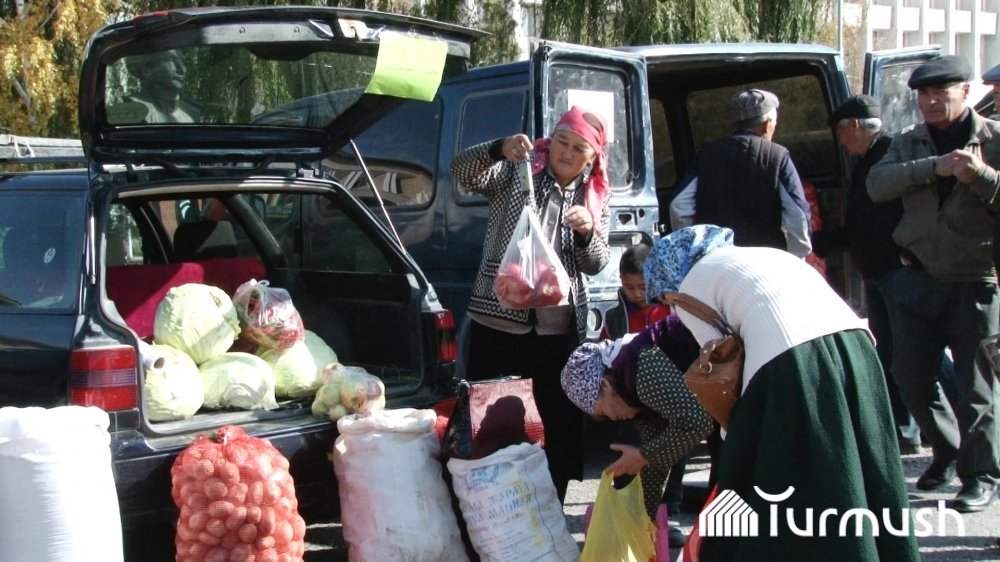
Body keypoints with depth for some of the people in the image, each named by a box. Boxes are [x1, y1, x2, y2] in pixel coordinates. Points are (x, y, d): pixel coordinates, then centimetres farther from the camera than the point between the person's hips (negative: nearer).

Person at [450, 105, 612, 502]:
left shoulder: (595, 198, 10)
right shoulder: (515, 174, 1)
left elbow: (596, 265, 5)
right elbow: (463, 172, -15)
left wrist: (587, 232, -17)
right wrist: (500, 149, -34)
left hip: (559, 330, 3)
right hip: (497, 320, -3)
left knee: (561, 424, 8)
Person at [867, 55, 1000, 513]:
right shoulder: (908, 143, 9)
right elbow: (877, 185, -8)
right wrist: (934, 167, -20)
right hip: (921, 279, 4)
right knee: (910, 374, 7)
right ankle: (947, 451, 29)